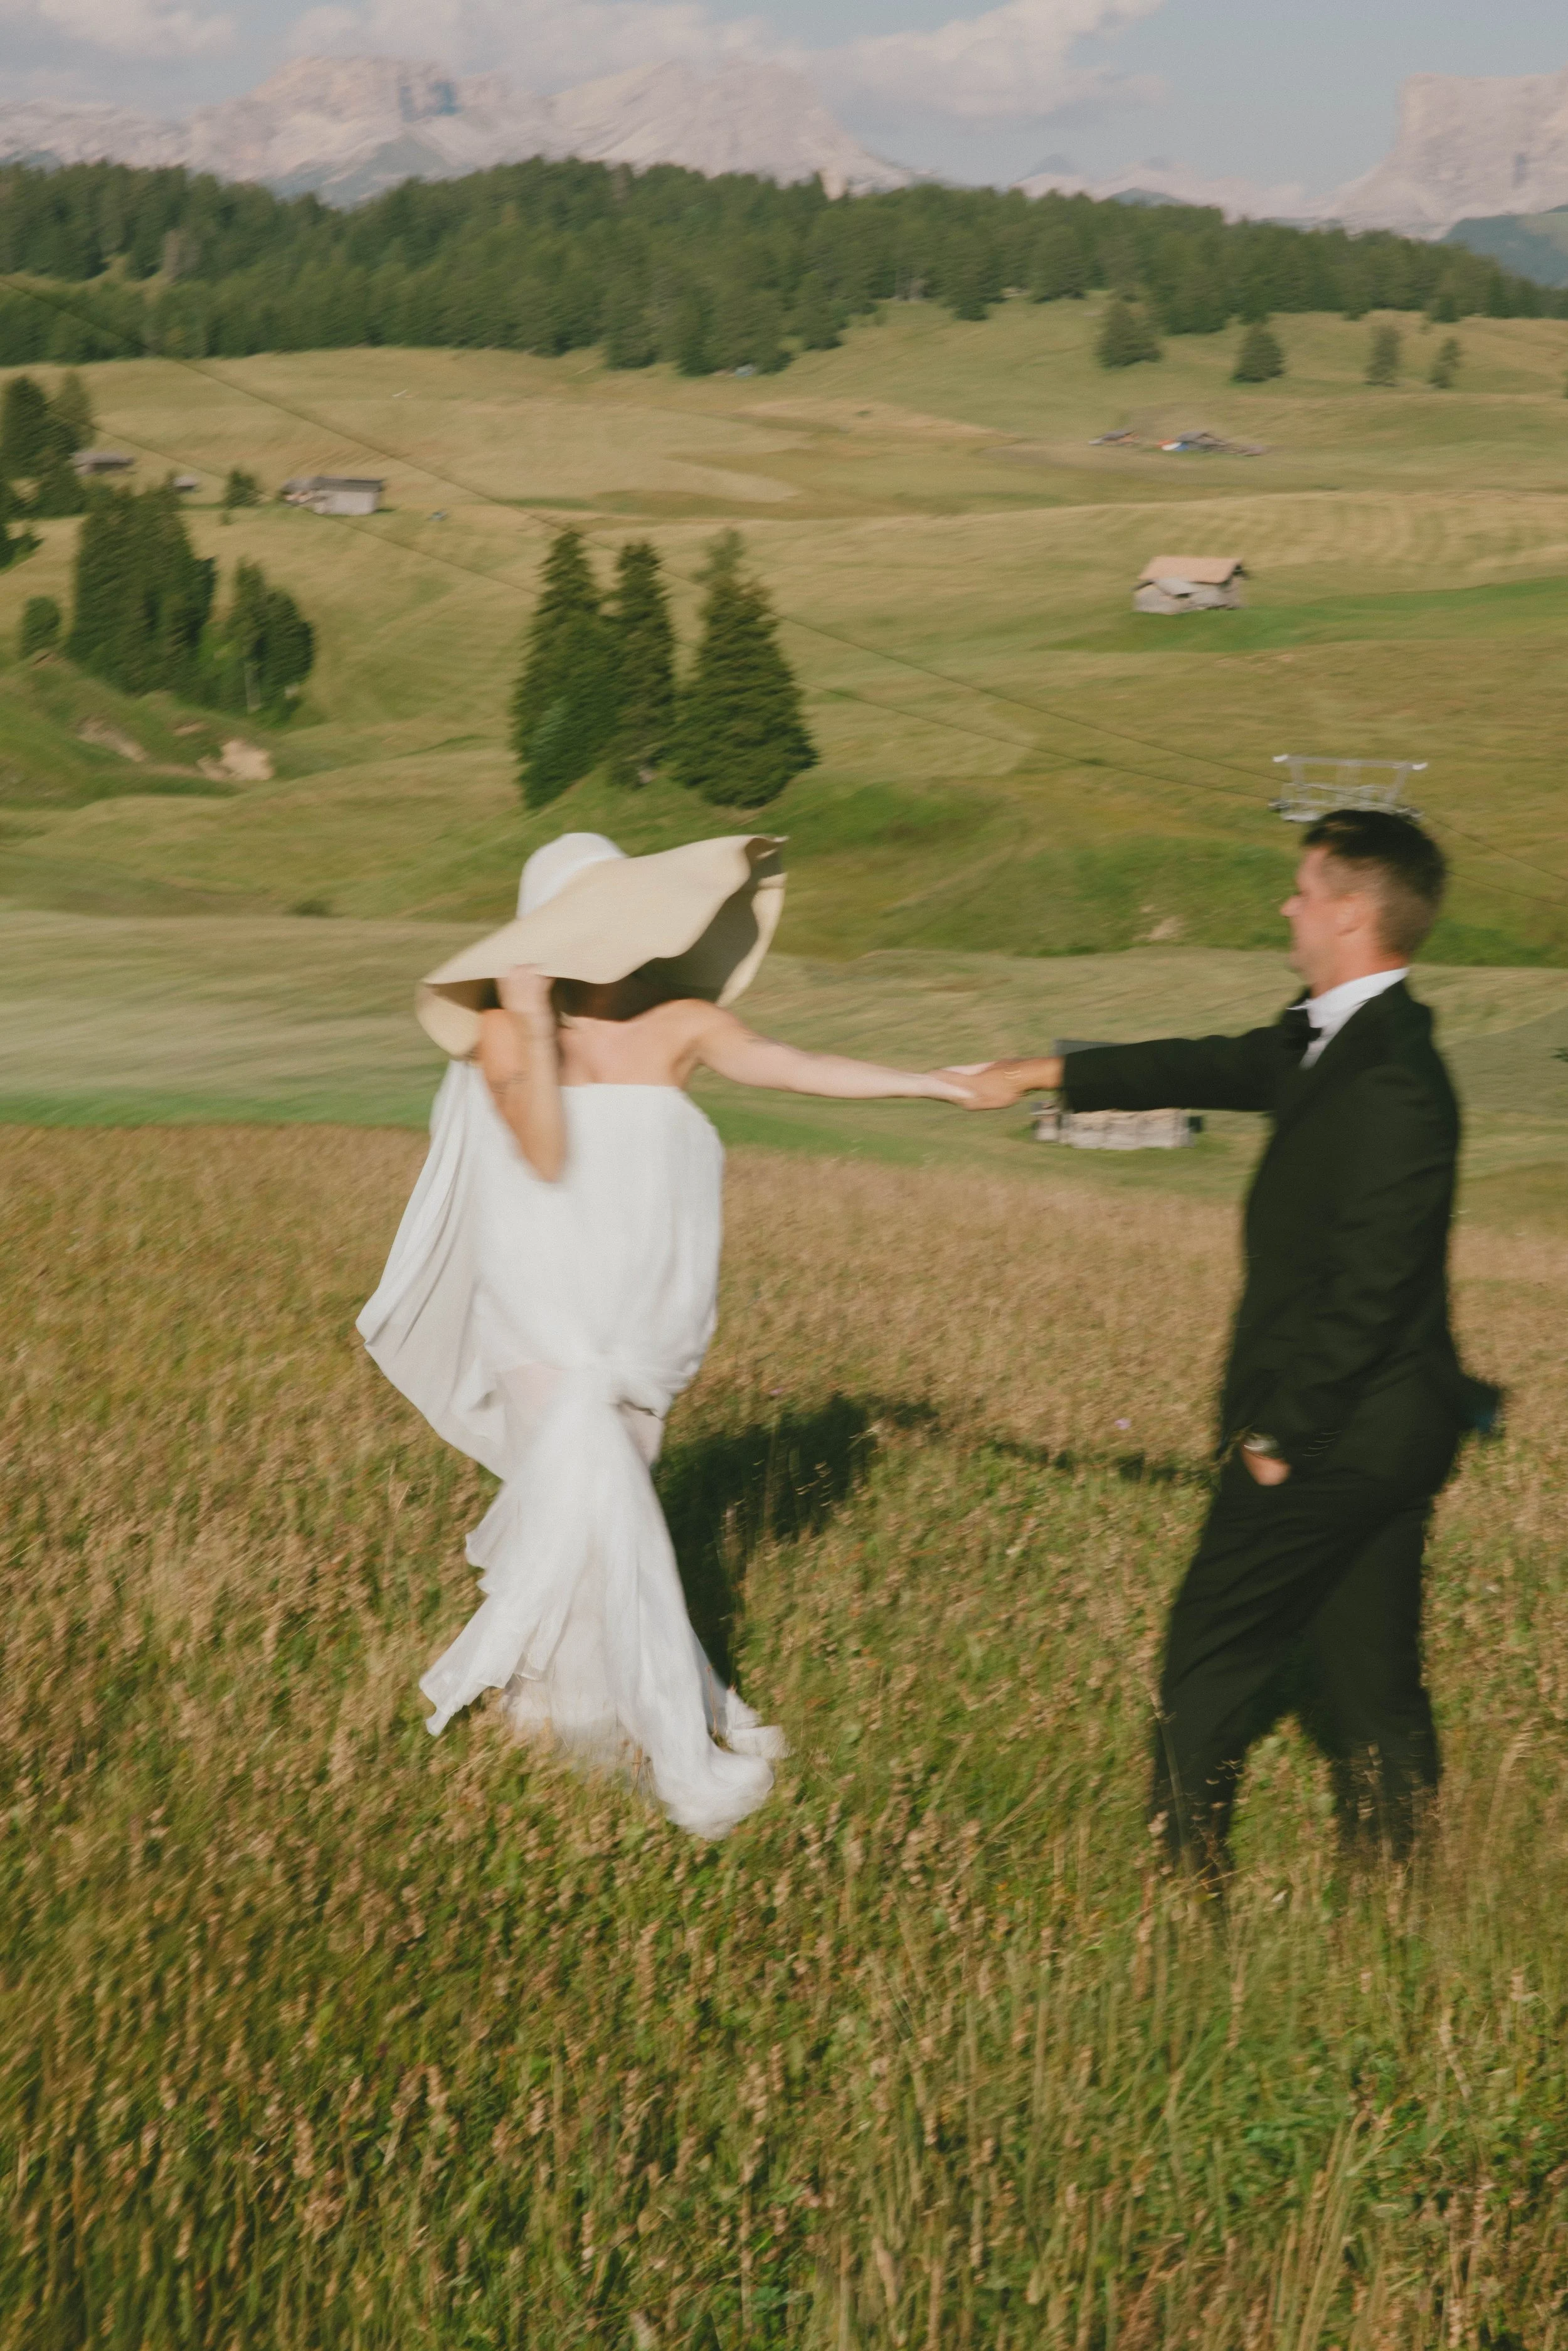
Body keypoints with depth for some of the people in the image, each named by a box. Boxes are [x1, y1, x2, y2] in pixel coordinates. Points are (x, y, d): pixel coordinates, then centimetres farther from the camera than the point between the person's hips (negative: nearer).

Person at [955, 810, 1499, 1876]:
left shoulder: (1391, 1086, -23)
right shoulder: (1332, 1040, 7)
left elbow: (1368, 1293, -24)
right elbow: (1215, 1068, 23)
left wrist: (1280, 1432, -18)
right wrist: (1050, 1074, 29)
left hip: (1338, 1436, -9)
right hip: (1384, 1431, 9)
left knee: (1216, 1646, 6)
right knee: (1366, 1668, 12)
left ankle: (1184, 1860, 18)